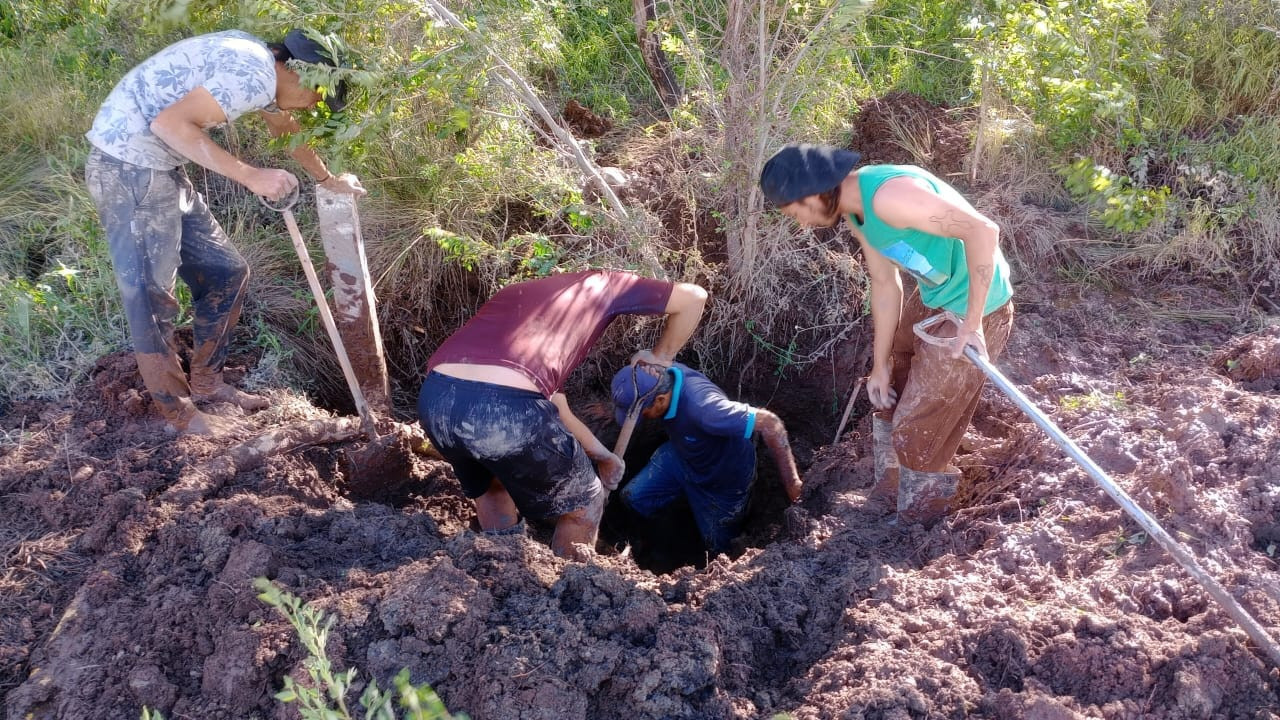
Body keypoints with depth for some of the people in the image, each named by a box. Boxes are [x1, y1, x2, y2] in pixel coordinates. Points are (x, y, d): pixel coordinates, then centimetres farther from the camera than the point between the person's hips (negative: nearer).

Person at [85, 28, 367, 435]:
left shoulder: (258, 63, 13)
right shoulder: (254, 76, -19)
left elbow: (286, 128, 32)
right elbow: (169, 123, -26)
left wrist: (328, 181, 45)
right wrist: (251, 176, -22)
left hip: (158, 167, 10)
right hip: (128, 166, -10)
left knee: (225, 273, 14)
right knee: (151, 297, -1)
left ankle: (207, 384, 26)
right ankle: (179, 412, 11)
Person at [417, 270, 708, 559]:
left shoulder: (513, 292, 38)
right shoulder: (596, 284, 25)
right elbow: (693, 297, 24)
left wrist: (602, 454, 46)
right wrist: (660, 357, 38)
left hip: (436, 398, 6)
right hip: (506, 406, -6)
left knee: (489, 485, 39)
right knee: (583, 506, 22)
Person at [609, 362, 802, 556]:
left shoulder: (702, 407, -47)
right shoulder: (660, 374, -26)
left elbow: (770, 423, -44)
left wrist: (791, 483, -37)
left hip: (722, 480, -5)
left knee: (718, 548, 13)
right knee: (633, 497, -5)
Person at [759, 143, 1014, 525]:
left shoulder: (888, 195, -30)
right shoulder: (856, 211, 1)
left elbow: (983, 230, -33)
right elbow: (885, 284, 8)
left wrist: (972, 322, -27)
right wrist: (880, 364, 11)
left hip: (974, 310, -10)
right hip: (932, 298, 10)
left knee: (918, 433, 1)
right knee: (888, 394, 25)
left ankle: (915, 528, 24)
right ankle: (888, 492, 46)